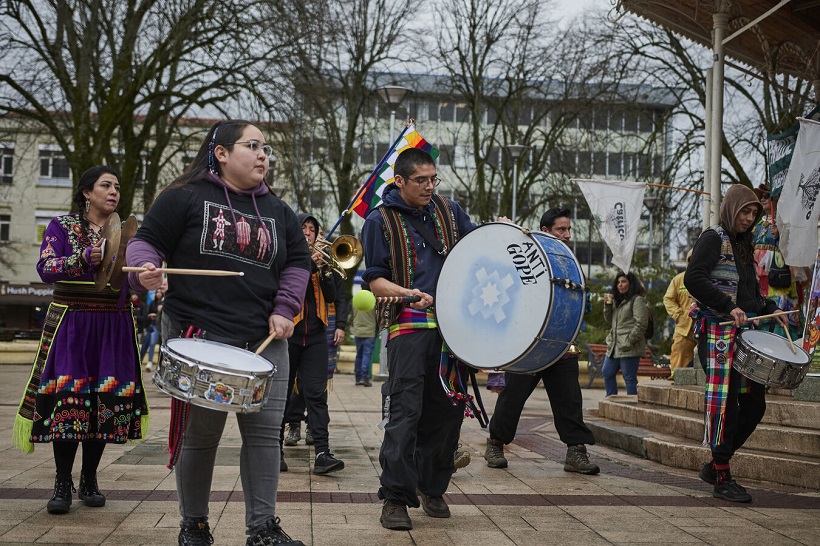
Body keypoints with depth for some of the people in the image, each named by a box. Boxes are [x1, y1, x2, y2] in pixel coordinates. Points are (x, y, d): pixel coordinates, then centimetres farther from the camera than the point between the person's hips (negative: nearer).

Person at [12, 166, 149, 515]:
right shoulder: (61, 226, 4)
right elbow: (46, 269, -9)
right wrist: (84, 258, -23)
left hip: (113, 328, 3)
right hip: (70, 325, -3)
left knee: (106, 403, 1)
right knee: (65, 399, -7)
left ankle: (90, 480, 15)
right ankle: (63, 483, 5)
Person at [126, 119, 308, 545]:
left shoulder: (276, 211, 14)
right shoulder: (185, 198, 0)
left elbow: (298, 262, 16)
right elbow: (146, 241, -1)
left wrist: (284, 309, 3)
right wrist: (144, 269, -23)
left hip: (265, 340, 4)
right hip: (199, 338, -4)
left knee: (264, 431, 1)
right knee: (200, 435, 5)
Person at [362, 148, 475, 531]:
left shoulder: (449, 210, 13)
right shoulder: (380, 221, 1)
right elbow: (375, 280, -2)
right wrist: (409, 293, -19)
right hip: (409, 326, -4)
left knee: (448, 408, 8)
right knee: (406, 412, -9)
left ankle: (432, 487, 24)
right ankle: (395, 497, -1)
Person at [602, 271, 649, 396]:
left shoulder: (637, 300, -7)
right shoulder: (618, 300, 21)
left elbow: (641, 324, -14)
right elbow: (609, 319, 21)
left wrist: (629, 341, -17)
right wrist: (608, 305, 6)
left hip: (630, 348, -9)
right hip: (615, 346, 9)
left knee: (629, 378, -6)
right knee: (607, 373, 14)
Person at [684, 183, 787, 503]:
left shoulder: (744, 243, 20)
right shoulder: (713, 238, -4)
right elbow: (693, 279, -18)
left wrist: (769, 309, 13)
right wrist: (728, 307, -23)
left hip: (745, 332, 8)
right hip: (719, 332, -8)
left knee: (754, 404, 6)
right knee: (724, 403, -7)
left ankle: (715, 466, 17)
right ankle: (721, 479, 1)